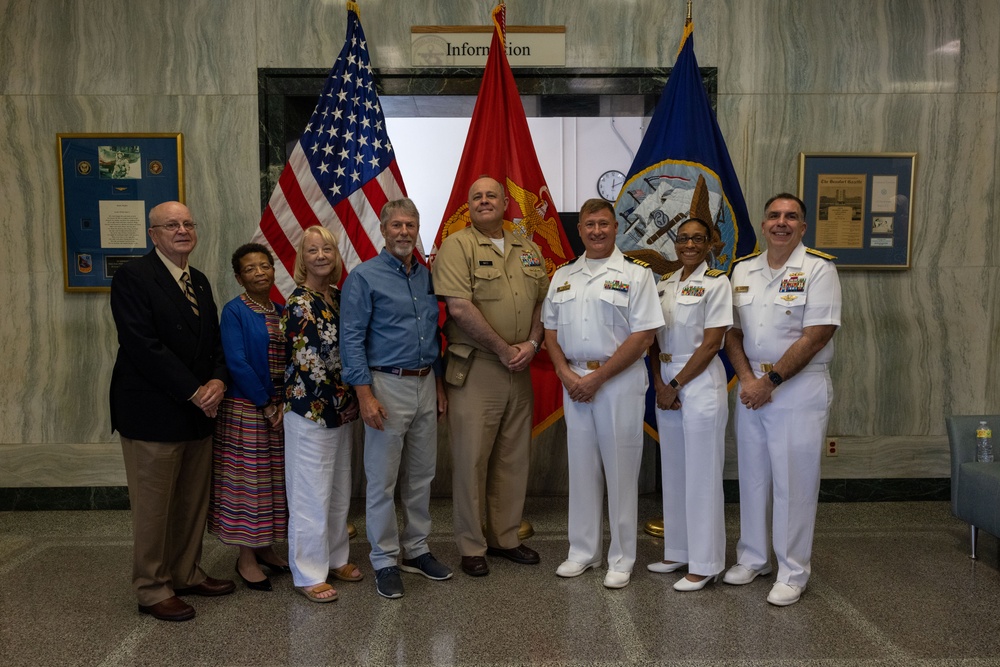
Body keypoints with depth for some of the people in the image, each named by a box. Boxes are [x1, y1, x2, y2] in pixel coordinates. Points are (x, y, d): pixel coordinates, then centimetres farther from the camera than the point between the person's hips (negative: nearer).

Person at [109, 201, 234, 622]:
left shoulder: (199, 281, 14)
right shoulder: (133, 276, -9)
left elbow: (214, 339, 14)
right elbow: (143, 345, -18)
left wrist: (218, 381, -7)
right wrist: (194, 392, -18)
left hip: (198, 412, 7)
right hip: (154, 413, -7)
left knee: (194, 503, 14)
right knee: (153, 506, 4)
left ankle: (186, 575, 29)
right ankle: (152, 590, 17)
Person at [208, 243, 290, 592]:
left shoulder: (281, 312, 10)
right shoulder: (234, 312, -8)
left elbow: (290, 362, 9)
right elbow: (237, 363, -16)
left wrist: (286, 404, -3)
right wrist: (267, 406, -15)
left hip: (280, 407, 6)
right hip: (245, 407, -6)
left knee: (273, 478, 12)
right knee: (248, 478, 1)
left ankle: (265, 547, 27)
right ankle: (246, 558, 14)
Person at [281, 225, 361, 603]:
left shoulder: (338, 297, 8)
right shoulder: (298, 304, -13)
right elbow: (315, 361, -14)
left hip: (340, 407, 8)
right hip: (310, 409, -7)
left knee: (339, 489, 16)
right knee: (311, 493, 1)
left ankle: (335, 558, 31)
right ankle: (308, 574, 13)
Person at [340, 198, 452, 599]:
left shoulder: (427, 277, 11)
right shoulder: (365, 277, -7)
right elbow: (351, 339, -11)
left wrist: (439, 384, 14)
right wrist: (365, 395, -17)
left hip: (425, 386, 6)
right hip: (388, 386, -6)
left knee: (421, 476, 14)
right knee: (383, 480, 2)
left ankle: (416, 551, 28)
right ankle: (385, 561, 16)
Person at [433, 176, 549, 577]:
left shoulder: (528, 250, 14)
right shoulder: (457, 246, -5)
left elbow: (542, 301, 14)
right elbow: (459, 307, -15)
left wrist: (532, 343, -4)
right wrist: (503, 350, -13)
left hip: (519, 369, 6)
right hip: (475, 368, -6)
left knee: (513, 457, 13)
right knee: (472, 457, 1)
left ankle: (505, 537, 27)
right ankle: (471, 547, 14)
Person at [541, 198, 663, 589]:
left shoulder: (635, 274, -4)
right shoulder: (563, 276, 11)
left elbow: (643, 336, -10)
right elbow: (550, 330, 12)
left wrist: (598, 378, -14)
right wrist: (566, 374, -4)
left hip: (619, 380, -4)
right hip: (573, 380, 5)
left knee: (621, 469, 3)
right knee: (581, 466, 11)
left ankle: (621, 558, 16)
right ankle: (583, 551, 25)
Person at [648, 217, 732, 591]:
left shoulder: (716, 283, -6)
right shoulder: (664, 285, 11)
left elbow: (711, 344, -12)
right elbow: (654, 340, 10)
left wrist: (676, 385, -13)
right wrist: (659, 384, -4)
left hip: (701, 381, -6)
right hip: (666, 383, 6)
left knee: (702, 474, 0)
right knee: (673, 470, 13)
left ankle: (705, 564, 10)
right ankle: (677, 551, 26)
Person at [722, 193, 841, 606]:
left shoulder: (819, 269, -7)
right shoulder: (743, 270, 9)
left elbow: (815, 337, -14)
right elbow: (733, 331, 8)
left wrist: (770, 381, -14)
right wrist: (747, 378, -6)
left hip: (799, 388, -5)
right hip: (751, 386, 5)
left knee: (793, 482, 1)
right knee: (752, 475, 13)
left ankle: (792, 573, 14)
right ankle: (752, 557, 28)